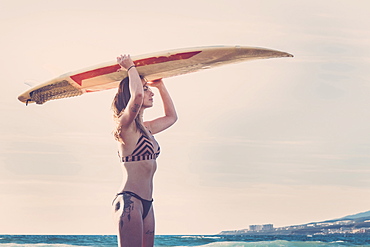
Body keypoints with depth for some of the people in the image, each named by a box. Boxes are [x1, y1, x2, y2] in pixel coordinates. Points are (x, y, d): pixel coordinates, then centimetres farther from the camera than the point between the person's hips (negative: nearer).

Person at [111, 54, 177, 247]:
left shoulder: (146, 128, 19)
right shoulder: (126, 125, -7)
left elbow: (171, 116, 36)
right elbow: (137, 95, -26)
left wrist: (160, 85, 31)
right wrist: (130, 67, -10)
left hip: (146, 203, 9)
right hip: (129, 200, -9)